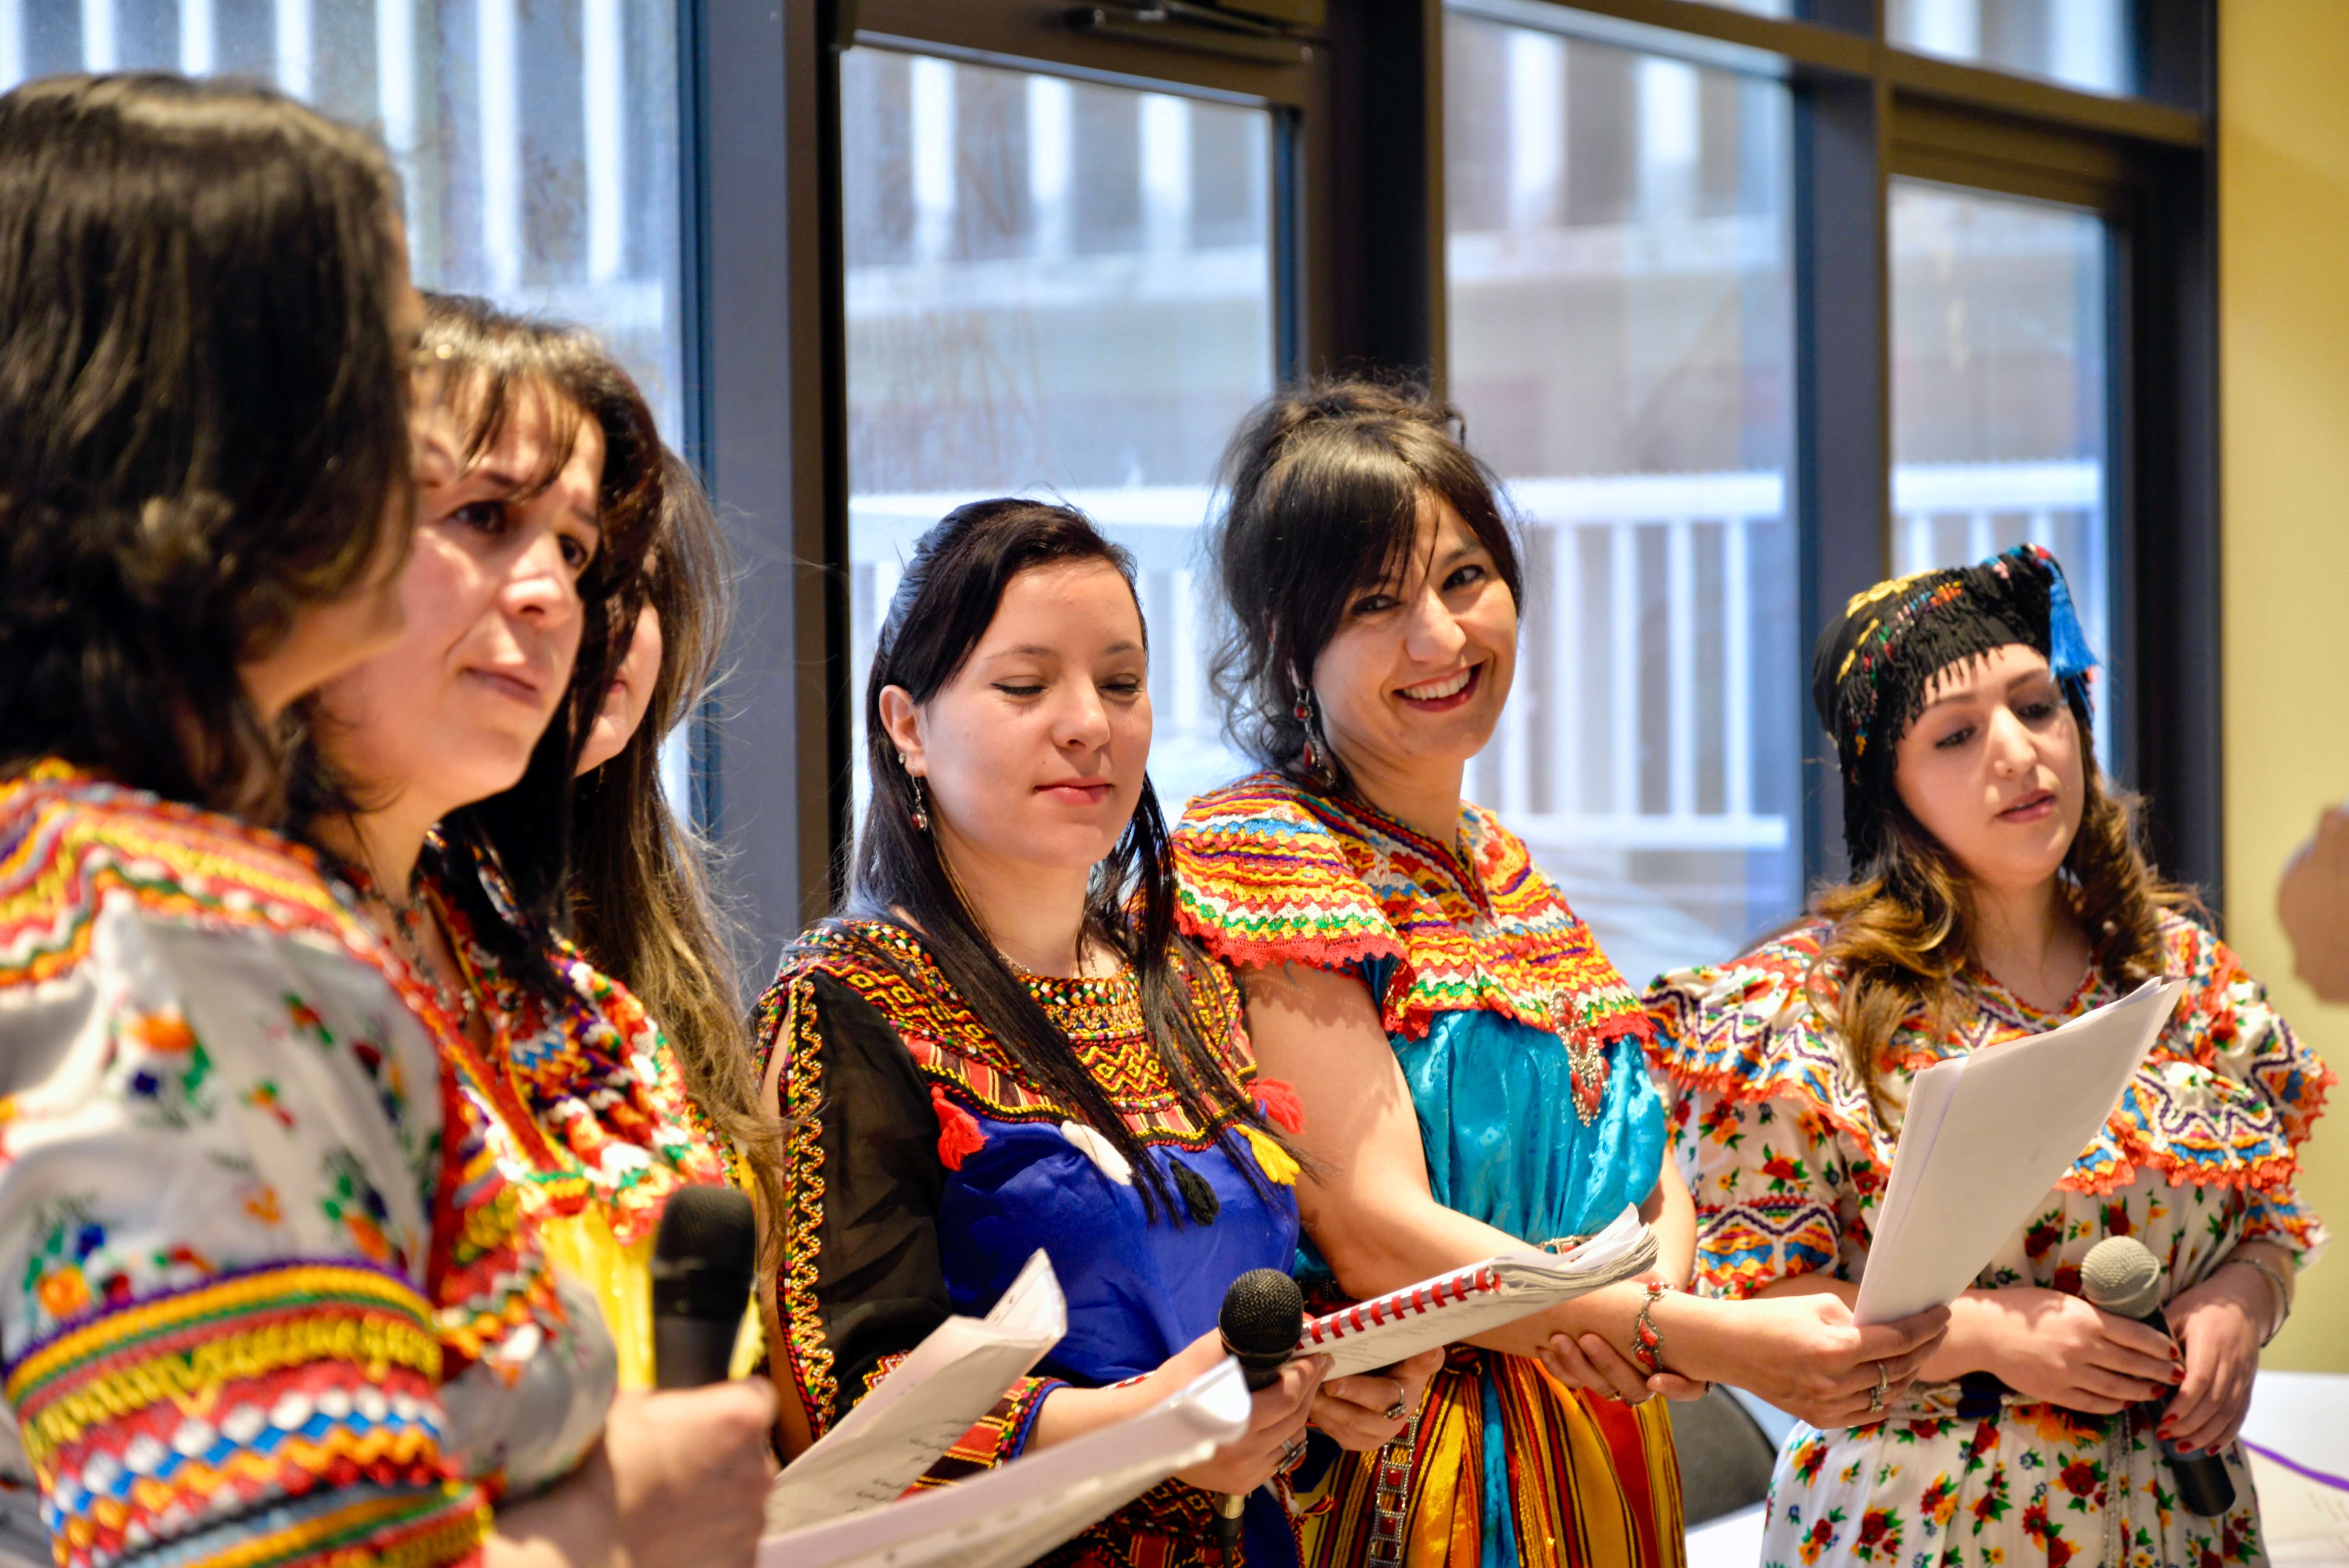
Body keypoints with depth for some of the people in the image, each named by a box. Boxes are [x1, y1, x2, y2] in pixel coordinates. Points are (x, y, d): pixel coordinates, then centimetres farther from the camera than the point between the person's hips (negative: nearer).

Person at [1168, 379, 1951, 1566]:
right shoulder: (1264, 857, -12)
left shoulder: (1501, 867, 13)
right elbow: (1378, 1236, -21)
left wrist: (1659, 1280, -14)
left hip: (1601, 1462, 7)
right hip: (1399, 1470, -7)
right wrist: (1709, 1341, -27)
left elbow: (1645, 1158, 9)